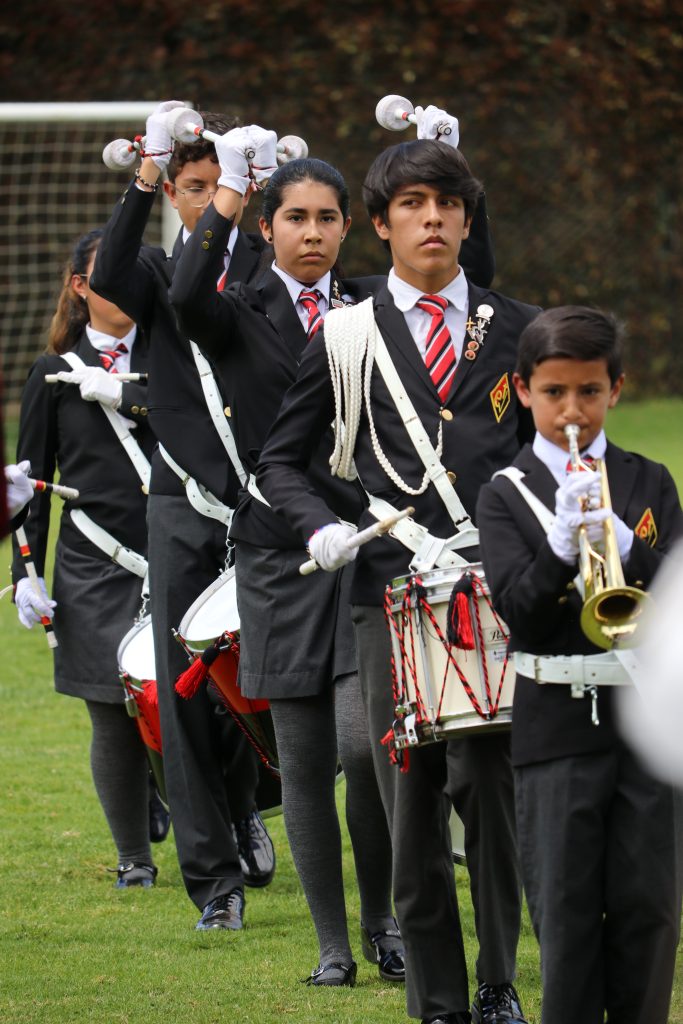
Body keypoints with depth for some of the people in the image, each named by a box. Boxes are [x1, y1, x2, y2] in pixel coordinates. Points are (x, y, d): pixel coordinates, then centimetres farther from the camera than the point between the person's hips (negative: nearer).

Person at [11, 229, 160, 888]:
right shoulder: (55, 376, 9)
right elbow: (32, 482, 9)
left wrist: (120, 393, -9)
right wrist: (27, 573, 2)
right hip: (92, 570, 0)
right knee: (113, 717, 0)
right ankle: (134, 859, 13)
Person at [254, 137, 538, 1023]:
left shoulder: (516, 330, 12)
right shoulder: (347, 337, 8)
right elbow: (279, 461, 13)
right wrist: (320, 526, -6)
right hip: (392, 589, 0)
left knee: (491, 786, -6)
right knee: (411, 800, 1)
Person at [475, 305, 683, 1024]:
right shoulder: (506, 497, 3)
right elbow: (520, 611, -9)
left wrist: (624, 546, -21)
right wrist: (562, 546, -26)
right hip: (557, 728, -1)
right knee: (566, 911, 0)